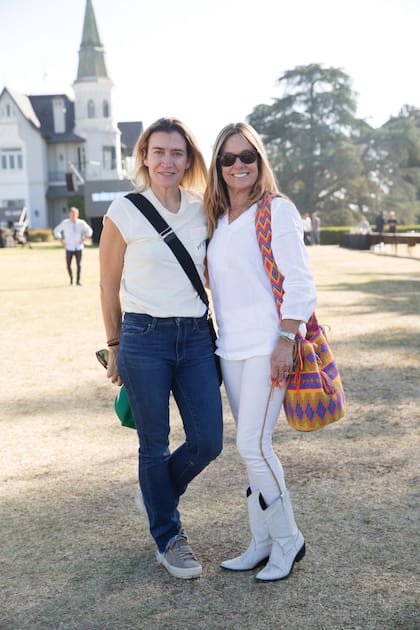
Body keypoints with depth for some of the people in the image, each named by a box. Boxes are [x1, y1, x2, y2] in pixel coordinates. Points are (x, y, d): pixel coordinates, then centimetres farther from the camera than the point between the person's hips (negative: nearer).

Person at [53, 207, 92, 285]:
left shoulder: (81, 223, -2)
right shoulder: (65, 223, -4)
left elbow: (89, 231, 11)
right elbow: (56, 231, 7)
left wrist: (83, 239, 0)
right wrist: (61, 241, 0)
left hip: (78, 247, 0)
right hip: (69, 248, 0)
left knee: (79, 265, -6)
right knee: (68, 265, 2)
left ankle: (78, 281, 5)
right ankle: (71, 277, 29)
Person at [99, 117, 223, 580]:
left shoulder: (201, 211, 7)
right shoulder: (124, 213, -4)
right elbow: (109, 287, 3)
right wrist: (115, 347, 8)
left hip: (195, 336, 4)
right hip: (144, 338, -4)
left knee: (208, 441, 3)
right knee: (154, 445, 6)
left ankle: (157, 493, 35)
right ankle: (168, 538, 27)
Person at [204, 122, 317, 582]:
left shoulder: (277, 210, -6)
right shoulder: (219, 218, 14)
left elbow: (298, 281, -11)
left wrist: (286, 341, -17)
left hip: (267, 345, -7)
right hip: (230, 347, 7)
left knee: (252, 444, -9)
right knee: (251, 446, 11)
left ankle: (287, 539, 11)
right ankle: (262, 543, 22)